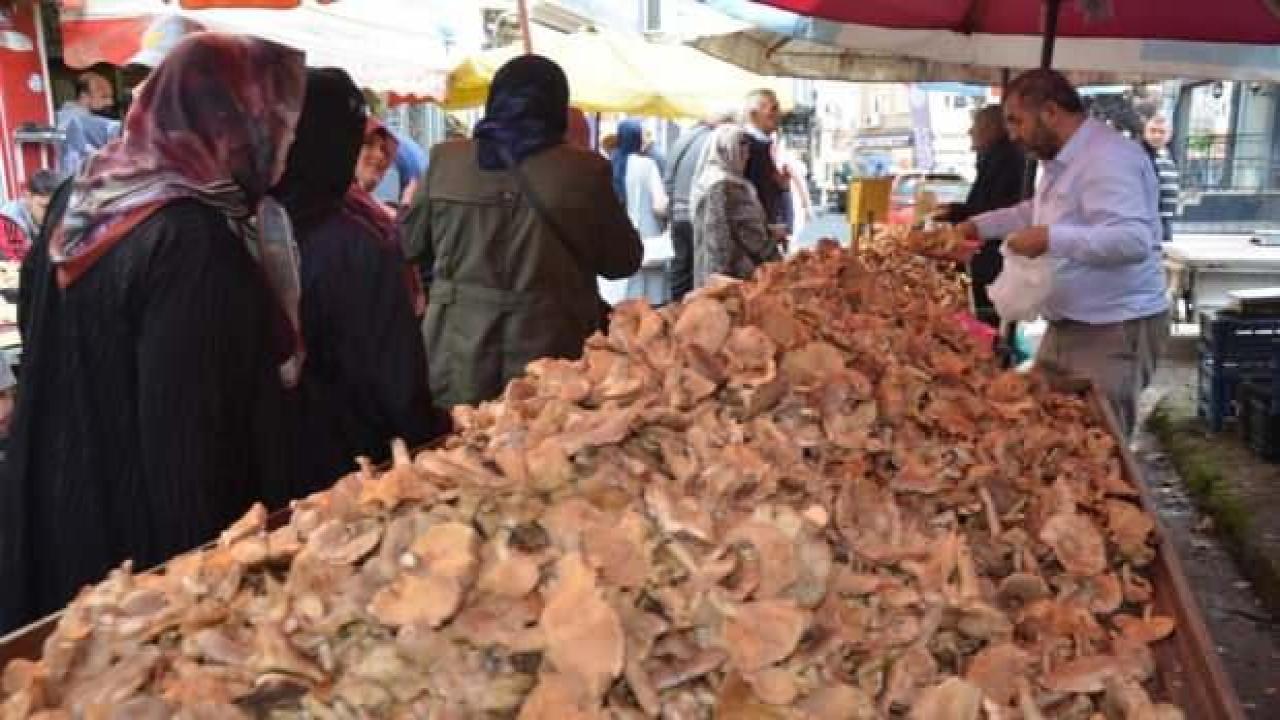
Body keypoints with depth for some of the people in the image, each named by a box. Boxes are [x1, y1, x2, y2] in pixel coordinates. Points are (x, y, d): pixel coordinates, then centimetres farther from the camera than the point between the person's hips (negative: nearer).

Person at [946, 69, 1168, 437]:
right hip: (1069, 325, 10)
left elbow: (1135, 240, -33)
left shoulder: (1109, 158, -21)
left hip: (1114, 330, -10)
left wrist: (1051, 239, -34)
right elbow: (1038, 209, 32)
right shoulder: (1061, 159, 12)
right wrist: (978, 225, 21)